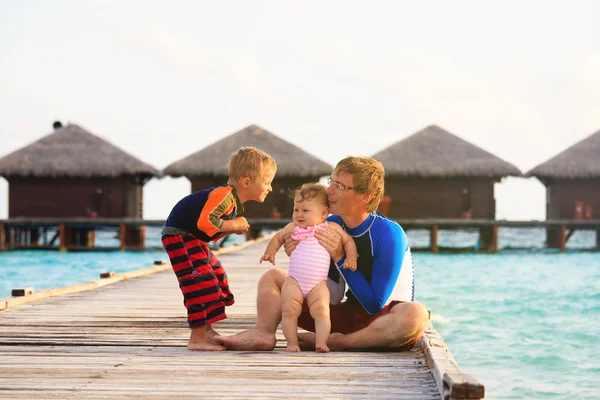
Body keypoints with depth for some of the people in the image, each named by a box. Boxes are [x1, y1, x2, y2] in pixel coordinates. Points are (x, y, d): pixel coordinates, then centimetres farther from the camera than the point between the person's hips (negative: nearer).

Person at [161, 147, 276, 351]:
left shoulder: (236, 203, 8)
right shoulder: (224, 196, -25)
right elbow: (204, 222, -37)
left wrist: (234, 229, -4)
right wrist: (232, 225, -23)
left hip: (194, 239, 11)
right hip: (178, 235, -11)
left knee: (217, 278, 17)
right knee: (201, 280, -18)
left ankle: (207, 331, 30)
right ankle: (197, 338, -19)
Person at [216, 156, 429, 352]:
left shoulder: (388, 235, -19)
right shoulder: (331, 225, -1)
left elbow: (375, 305, -20)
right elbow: (333, 296, 3)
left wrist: (339, 257, -24)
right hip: (346, 314, 6)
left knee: (416, 314, -42)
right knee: (272, 277, 4)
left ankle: (338, 341, -27)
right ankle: (264, 333, -26)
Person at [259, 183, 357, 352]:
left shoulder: (331, 228, 4)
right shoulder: (293, 227, 9)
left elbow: (348, 241, 15)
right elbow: (278, 238, 24)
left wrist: (351, 258, 0)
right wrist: (270, 252, 8)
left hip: (318, 283, -1)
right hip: (294, 281, 1)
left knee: (321, 310, -17)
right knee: (289, 310, -12)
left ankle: (321, 343, -17)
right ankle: (292, 343, -4)